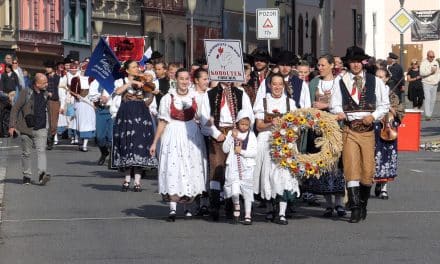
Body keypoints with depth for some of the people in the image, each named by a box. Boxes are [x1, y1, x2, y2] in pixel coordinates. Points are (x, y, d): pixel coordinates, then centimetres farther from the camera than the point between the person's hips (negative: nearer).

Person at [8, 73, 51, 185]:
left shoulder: (45, 94, 8)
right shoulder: (26, 94, -7)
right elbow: (15, 109, -4)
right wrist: (12, 125, -10)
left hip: (41, 129, 2)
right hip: (26, 129, -2)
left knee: (41, 151, -13)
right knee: (26, 153, 7)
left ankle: (42, 174, -25)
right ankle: (27, 176, 19)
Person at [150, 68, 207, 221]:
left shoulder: (195, 97, 3)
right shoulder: (168, 98, 2)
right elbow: (162, 122, 6)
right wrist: (155, 142, 4)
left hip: (192, 136, 1)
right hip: (173, 136, -1)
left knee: (191, 168, 4)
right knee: (173, 170, -9)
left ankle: (187, 206, 16)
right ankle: (172, 208, -11)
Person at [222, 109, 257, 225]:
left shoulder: (251, 135, 1)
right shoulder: (231, 133, 6)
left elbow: (254, 153, -5)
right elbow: (225, 149, -2)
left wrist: (241, 151, -16)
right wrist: (232, 137, -12)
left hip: (247, 167, 0)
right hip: (233, 167, 0)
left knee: (247, 191, 2)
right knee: (234, 191, -13)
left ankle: (248, 215, 9)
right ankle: (236, 207, 15)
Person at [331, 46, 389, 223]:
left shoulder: (375, 82, 8)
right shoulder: (341, 82, 5)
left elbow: (384, 105, 10)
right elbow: (335, 104, 4)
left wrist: (373, 116, -7)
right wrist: (339, 113, -18)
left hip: (368, 129, 1)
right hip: (349, 129, -1)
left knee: (368, 170, 2)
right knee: (351, 168, -11)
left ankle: (363, 204, 21)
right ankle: (355, 208, -10)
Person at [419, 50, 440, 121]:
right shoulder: (424, 63, -4)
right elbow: (421, 73, -17)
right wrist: (430, 71, -23)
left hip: (434, 84, 5)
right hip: (427, 83, -5)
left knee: (433, 100, 6)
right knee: (427, 99, -15)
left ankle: (430, 114, 13)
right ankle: (427, 115, -19)